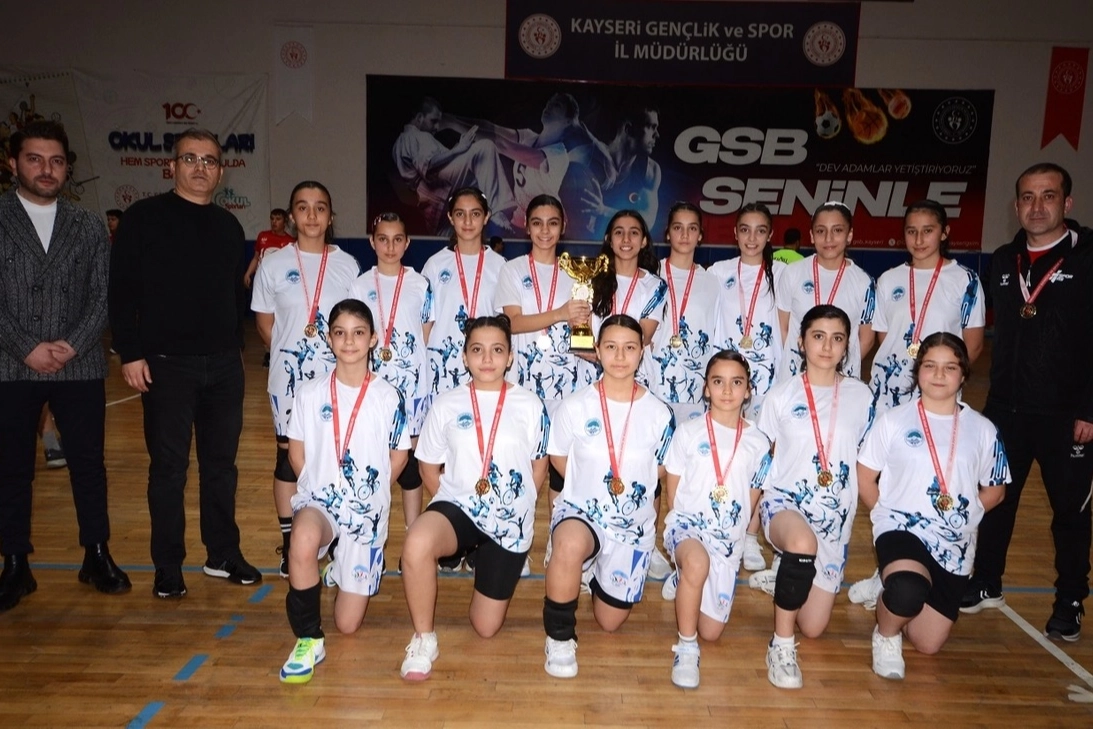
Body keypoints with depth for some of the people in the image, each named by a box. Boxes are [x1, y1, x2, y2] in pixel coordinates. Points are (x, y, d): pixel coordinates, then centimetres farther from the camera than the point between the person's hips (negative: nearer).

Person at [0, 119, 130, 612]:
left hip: (80, 367, 1)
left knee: (89, 464, 6)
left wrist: (72, 345, -10)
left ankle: (97, 557, 20)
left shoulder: (88, 228, 8)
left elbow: (104, 296, 3)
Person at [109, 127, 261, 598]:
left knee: (221, 462, 10)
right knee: (168, 466, 3)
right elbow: (122, 290, -6)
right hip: (166, 363, -4)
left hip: (224, 364, 4)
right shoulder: (144, 218, -2)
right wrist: (130, 353, -11)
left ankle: (223, 554, 22)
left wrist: (235, 346, 13)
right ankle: (167, 567, 15)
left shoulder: (228, 226, 12)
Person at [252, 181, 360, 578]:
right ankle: (289, 544, 18)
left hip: (336, 375, 0)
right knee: (289, 455, 6)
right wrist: (289, 352, 1)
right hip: (290, 376, 0)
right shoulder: (273, 264, 1)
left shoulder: (348, 265, 2)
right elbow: (264, 324, 8)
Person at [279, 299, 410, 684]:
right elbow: (296, 452, 7)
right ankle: (308, 640, -17)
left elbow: (398, 456, 6)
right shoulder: (309, 393, -2)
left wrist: (369, 494, 5)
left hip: (367, 510, 0)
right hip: (318, 499, 0)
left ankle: (342, 565, 37)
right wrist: (319, 489, 0)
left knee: (348, 624, 3)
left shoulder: (388, 398, -4)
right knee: (303, 540, -40)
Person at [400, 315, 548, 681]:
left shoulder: (530, 406, -1)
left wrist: (514, 506, 7)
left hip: (510, 520, 1)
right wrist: (456, 501, 2)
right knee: (417, 543, -37)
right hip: (458, 507, 0)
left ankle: (503, 560, 38)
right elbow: (429, 468, 9)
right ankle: (423, 639, -14)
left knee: (486, 627, 6)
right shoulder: (446, 405, 0)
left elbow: (539, 467, 10)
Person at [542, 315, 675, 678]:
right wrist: (593, 487, 4)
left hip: (634, 522, 3)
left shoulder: (659, 413, -9)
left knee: (610, 621, 12)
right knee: (569, 545, -41)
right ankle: (559, 637, -15)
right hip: (581, 510, -2)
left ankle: (598, 574, 46)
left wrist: (632, 489, 5)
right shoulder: (575, 406, -12)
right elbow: (558, 457, 4)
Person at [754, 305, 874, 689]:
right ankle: (781, 644, -20)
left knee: (813, 627, 6)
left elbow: (865, 458, 13)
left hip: (835, 514, 3)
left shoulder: (860, 395, 3)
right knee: (803, 542, -41)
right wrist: (754, 512, 2)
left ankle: (789, 571, 39)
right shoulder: (782, 394, -1)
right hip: (784, 501, -3)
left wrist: (850, 505, 10)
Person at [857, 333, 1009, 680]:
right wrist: (890, 515, -5)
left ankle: (895, 583, 37)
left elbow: (994, 490, 14)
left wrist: (962, 517, 2)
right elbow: (865, 476, 3)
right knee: (907, 593, -36)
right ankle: (885, 634, -1)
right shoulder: (892, 420, -2)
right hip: (902, 529, -3)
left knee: (927, 644, 7)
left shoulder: (983, 430, 4)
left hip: (955, 544, 3)